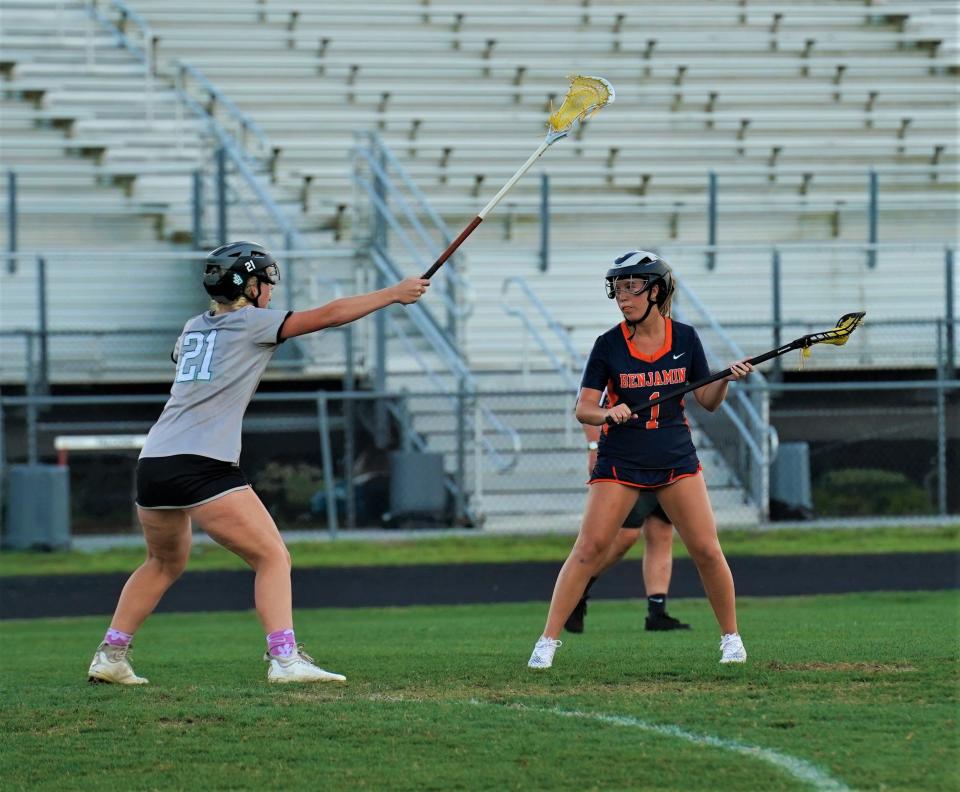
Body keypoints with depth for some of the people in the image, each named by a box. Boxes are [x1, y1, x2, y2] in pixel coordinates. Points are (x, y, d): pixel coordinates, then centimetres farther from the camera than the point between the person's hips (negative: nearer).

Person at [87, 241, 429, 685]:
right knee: (272, 557, -5)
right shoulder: (251, 323, 3)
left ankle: (110, 656, 24)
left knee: (165, 562, 27)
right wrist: (393, 295, 9)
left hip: (153, 465, 7)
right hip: (203, 466, -7)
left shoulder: (193, 329, 21)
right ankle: (284, 659, -19)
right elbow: (327, 315, 1)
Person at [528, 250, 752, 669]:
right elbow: (583, 407, -5)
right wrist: (607, 413, -25)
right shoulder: (608, 345, -5)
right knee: (589, 548, -10)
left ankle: (730, 636, 13)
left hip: (676, 459, 1)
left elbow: (708, 402, 7)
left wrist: (727, 380, -12)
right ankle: (548, 640, -6)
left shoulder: (685, 338, -1)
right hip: (620, 461, -1)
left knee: (706, 549, -4)